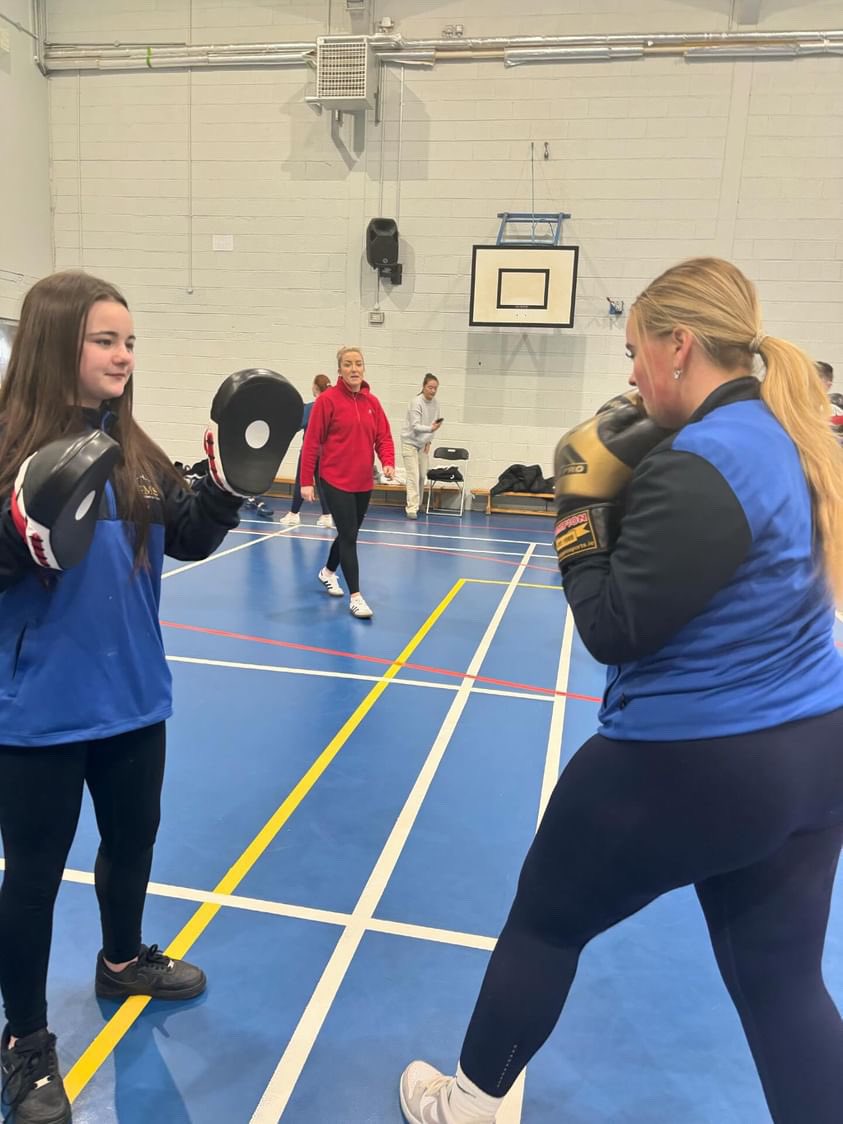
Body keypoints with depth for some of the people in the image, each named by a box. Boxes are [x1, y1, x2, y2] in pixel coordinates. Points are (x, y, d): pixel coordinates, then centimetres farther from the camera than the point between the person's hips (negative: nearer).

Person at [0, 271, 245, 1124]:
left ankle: (122, 960, 52)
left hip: (131, 696, 6)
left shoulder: (134, 450, 2)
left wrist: (228, 485, -10)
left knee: (133, 837, 24)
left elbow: (190, 540, 5)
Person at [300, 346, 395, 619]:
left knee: (349, 534, 18)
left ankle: (328, 571, 44)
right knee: (349, 535, -9)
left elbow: (383, 437, 7)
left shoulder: (372, 402, 5)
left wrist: (388, 462, -13)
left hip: (363, 482, 6)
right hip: (335, 480, -5)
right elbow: (311, 442, -8)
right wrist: (306, 481, -11)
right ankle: (355, 596, -4)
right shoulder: (327, 400, -9)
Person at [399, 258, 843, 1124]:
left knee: (544, 921, 15)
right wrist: (628, 502, 5)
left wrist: (583, 514, -9)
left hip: (690, 765, -8)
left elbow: (613, 632, -20)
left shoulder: (697, 468, -22)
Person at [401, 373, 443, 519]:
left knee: (422, 476, 6)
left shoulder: (435, 403, -2)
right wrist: (431, 429, -40)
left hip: (423, 444, 6)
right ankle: (411, 508, -13)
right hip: (410, 442, -6)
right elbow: (415, 426, -25)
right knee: (413, 476, -13)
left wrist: (428, 441, 2)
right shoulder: (416, 402, -20)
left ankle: (417, 505, 20)